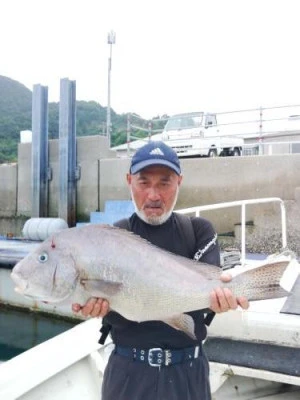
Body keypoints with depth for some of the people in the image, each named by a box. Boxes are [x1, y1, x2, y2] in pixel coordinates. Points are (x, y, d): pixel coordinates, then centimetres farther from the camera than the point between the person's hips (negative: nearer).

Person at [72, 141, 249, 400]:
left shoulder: (199, 231, 0)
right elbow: (115, 315, -10)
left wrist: (219, 293, -39)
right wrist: (99, 306, -32)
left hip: (188, 368, 1)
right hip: (128, 369, 0)